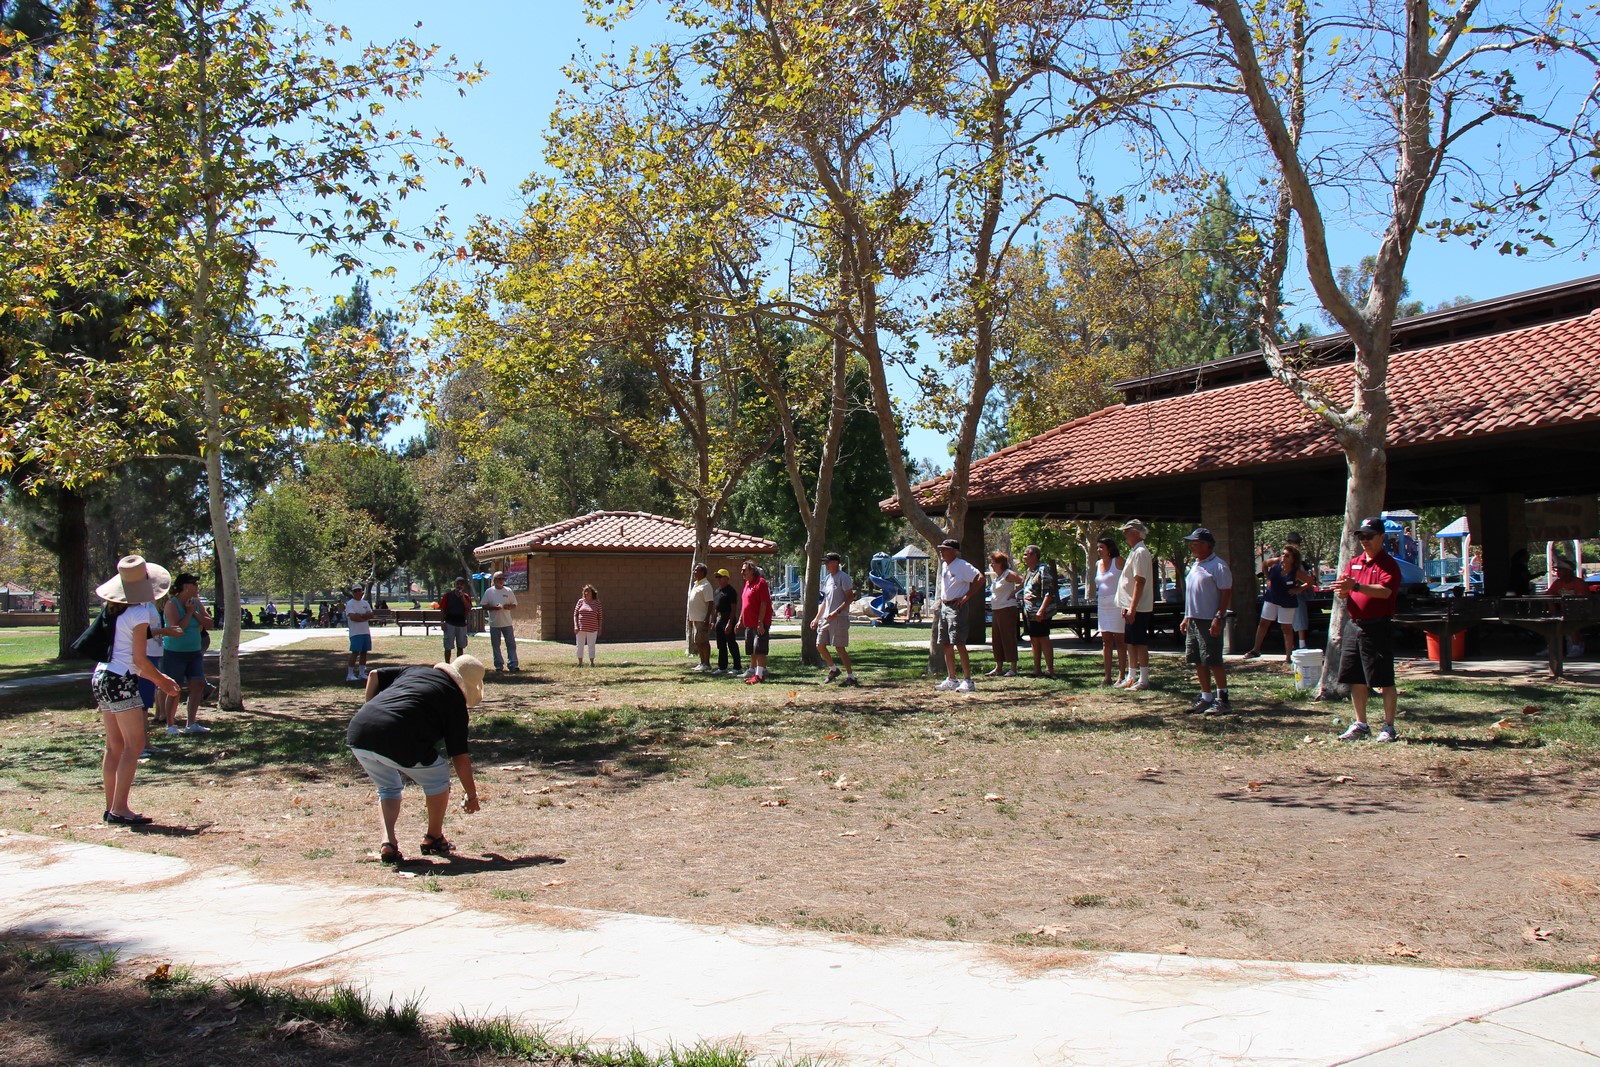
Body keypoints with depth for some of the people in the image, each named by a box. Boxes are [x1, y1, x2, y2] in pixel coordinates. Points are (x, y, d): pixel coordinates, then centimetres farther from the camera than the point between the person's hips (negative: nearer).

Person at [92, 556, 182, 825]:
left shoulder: (114, 610, 11)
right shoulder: (140, 612, -13)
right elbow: (140, 659, -14)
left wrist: (156, 677, 22)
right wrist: (162, 681, 1)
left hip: (101, 677, 9)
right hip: (121, 681, -9)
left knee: (115, 746, 13)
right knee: (134, 745, -5)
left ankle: (112, 807, 17)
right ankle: (119, 809, -7)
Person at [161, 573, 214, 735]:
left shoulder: (196, 602, 6)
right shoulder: (172, 604, -13)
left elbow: (210, 623, 3)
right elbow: (177, 629, -23)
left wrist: (196, 613, -10)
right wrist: (189, 612, -17)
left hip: (194, 651, 7)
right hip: (175, 652, -7)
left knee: (198, 685, 0)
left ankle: (192, 724, 7)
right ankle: (170, 725, 11)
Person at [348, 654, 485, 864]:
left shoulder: (415, 671, 25)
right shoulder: (455, 700, 9)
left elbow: (375, 675, 24)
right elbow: (460, 756, 10)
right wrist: (471, 795, 21)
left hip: (357, 733, 6)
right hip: (396, 741, -6)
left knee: (388, 788, 28)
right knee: (437, 778, 20)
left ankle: (387, 843, 9)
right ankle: (434, 839, 30)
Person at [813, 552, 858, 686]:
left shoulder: (843, 577, -9)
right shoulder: (827, 579, 16)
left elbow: (849, 598, -14)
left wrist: (836, 612, -24)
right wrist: (817, 618, 19)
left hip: (839, 618, -8)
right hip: (825, 618, 8)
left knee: (840, 648, -8)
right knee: (820, 646, 8)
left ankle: (851, 677, 0)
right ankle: (833, 669, 26)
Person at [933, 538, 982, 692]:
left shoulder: (962, 566, -12)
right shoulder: (943, 566, 14)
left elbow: (980, 578, -22)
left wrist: (967, 596, -20)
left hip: (957, 607, -9)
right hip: (944, 607, 9)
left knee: (959, 644, -11)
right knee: (946, 645, 10)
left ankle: (968, 681, -8)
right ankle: (951, 680, 17)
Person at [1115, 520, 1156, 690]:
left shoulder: (1140, 552, -16)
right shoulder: (1134, 551, 16)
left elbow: (1140, 582, -22)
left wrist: (1132, 608, -24)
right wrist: (1126, 606, 20)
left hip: (1138, 608, -10)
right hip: (1131, 607, 10)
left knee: (1140, 643, -5)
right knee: (1130, 643, 14)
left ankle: (1143, 680, 0)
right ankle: (1131, 677, 21)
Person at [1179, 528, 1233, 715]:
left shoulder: (1217, 566, -11)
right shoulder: (1195, 565, 17)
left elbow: (1227, 593, -16)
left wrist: (1219, 617, -22)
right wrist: (1187, 617, 20)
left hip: (1209, 622, -9)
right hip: (1193, 620, 9)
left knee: (1213, 661, -6)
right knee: (1198, 662, 11)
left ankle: (1223, 699, 2)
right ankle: (1206, 698, 19)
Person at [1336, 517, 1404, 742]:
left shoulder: (1388, 564, -6)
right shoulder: (1353, 563, 15)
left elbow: (1385, 591, -22)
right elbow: (1343, 593, 13)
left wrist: (1356, 586, -32)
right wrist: (1342, 590, -11)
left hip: (1378, 628, -7)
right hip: (1354, 625, 7)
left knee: (1385, 681, -1)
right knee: (1356, 680, 10)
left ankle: (1389, 727, 8)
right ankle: (1360, 725, 20)